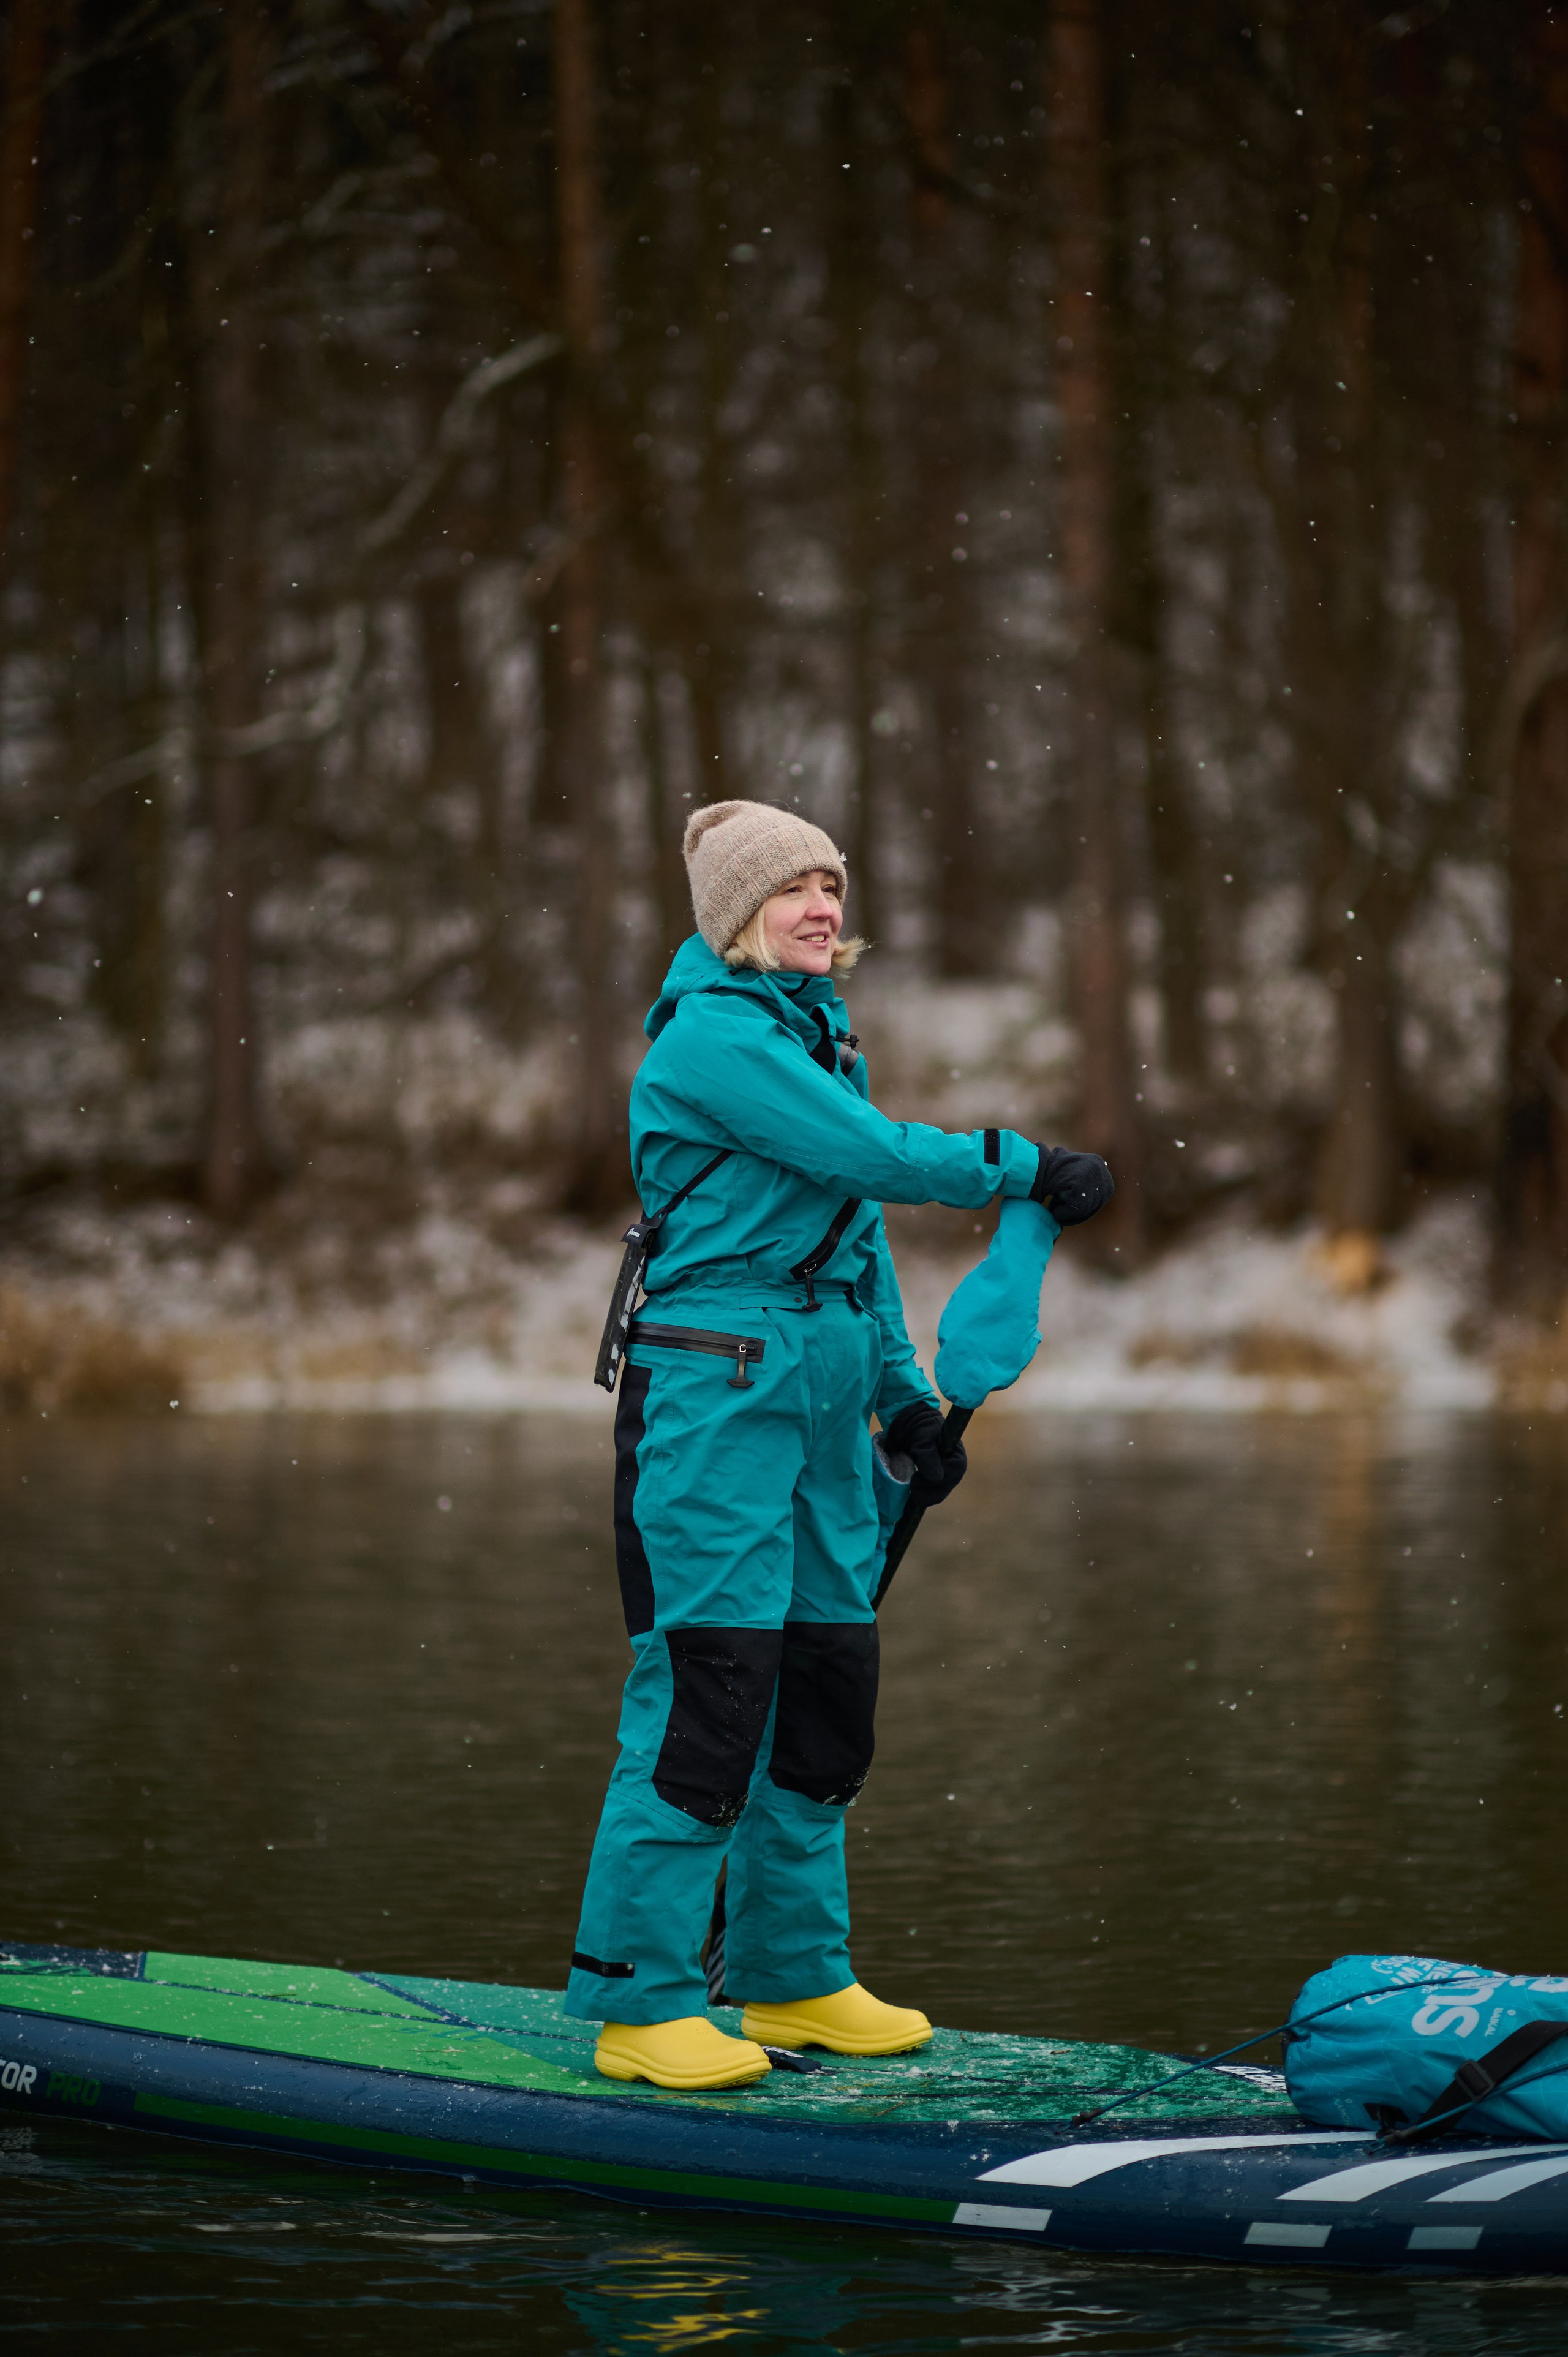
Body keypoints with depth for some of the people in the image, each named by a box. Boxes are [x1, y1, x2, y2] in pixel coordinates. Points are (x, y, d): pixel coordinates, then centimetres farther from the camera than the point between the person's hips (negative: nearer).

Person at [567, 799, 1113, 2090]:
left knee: (828, 1691, 11)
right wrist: (1030, 1167, -9)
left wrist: (903, 1397, 19)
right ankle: (639, 2001, -5)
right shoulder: (711, 1034, -11)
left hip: (821, 1397, 9)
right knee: (708, 1687, -10)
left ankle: (793, 1979, 22)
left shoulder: (821, 1032, 18)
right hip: (714, 1387, -9)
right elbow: (870, 1156, -19)